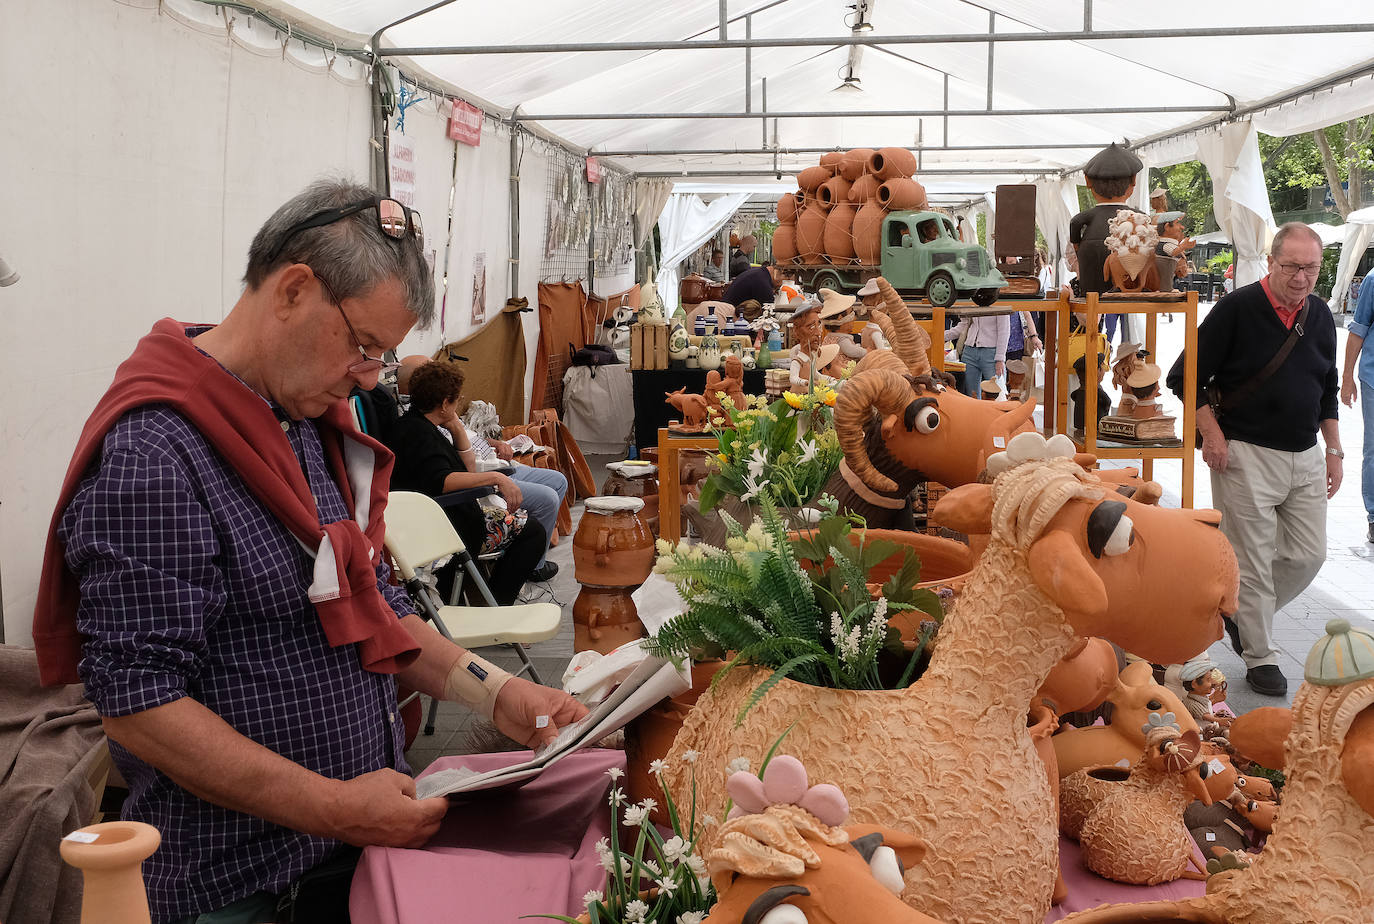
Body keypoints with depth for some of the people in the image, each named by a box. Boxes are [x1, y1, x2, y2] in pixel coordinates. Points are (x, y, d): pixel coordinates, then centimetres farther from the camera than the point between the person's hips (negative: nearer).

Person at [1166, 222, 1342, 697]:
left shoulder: (1320, 316, 8)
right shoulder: (1237, 309, -10)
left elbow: (1327, 390, 20)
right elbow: (1183, 377, -8)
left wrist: (1333, 450, 15)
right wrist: (1211, 436, -14)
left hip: (1305, 457, 6)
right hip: (1246, 456, -6)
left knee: (1309, 555, 8)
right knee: (1253, 561, -1)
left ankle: (1240, 613, 30)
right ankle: (1260, 657, 13)